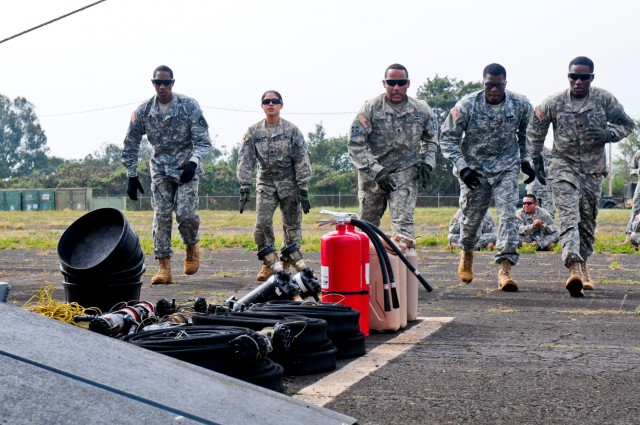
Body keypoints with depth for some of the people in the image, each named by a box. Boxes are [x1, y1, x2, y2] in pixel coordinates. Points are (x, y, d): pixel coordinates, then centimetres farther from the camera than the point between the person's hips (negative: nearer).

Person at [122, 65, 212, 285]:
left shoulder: (189, 106, -10)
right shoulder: (143, 111, -3)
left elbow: (203, 141, -12)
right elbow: (130, 145, 7)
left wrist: (193, 162, -29)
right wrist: (132, 176, 3)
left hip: (186, 167, -2)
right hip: (160, 169, 2)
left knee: (185, 213, -15)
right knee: (161, 216, -5)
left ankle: (191, 246, 17)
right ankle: (164, 267, 0)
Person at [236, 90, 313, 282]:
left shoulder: (292, 131, -4)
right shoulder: (253, 132, 0)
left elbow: (302, 161, -3)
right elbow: (245, 161, 0)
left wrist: (303, 190, -8)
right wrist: (244, 188, -9)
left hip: (289, 183, -1)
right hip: (265, 183, 1)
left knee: (292, 224, 2)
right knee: (262, 223, -12)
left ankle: (288, 262, 17)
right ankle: (270, 263, 0)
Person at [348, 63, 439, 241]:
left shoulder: (422, 110, -3)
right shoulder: (370, 108, -12)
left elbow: (431, 138, 17)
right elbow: (355, 144, -14)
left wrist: (427, 163, 2)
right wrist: (376, 171, -21)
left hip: (405, 173, 0)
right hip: (372, 174, 0)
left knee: (403, 222, -15)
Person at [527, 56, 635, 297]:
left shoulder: (605, 100, -3)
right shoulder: (553, 103, -5)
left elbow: (626, 124, 6)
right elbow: (534, 131, 9)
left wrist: (608, 134, -15)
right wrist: (536, 160, 10)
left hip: (593, 170, 2)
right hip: (563, 166, -2)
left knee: (587, 219, 9)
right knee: (569, 215, -19)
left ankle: (582, 263, 27)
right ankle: (574, 269, -33)